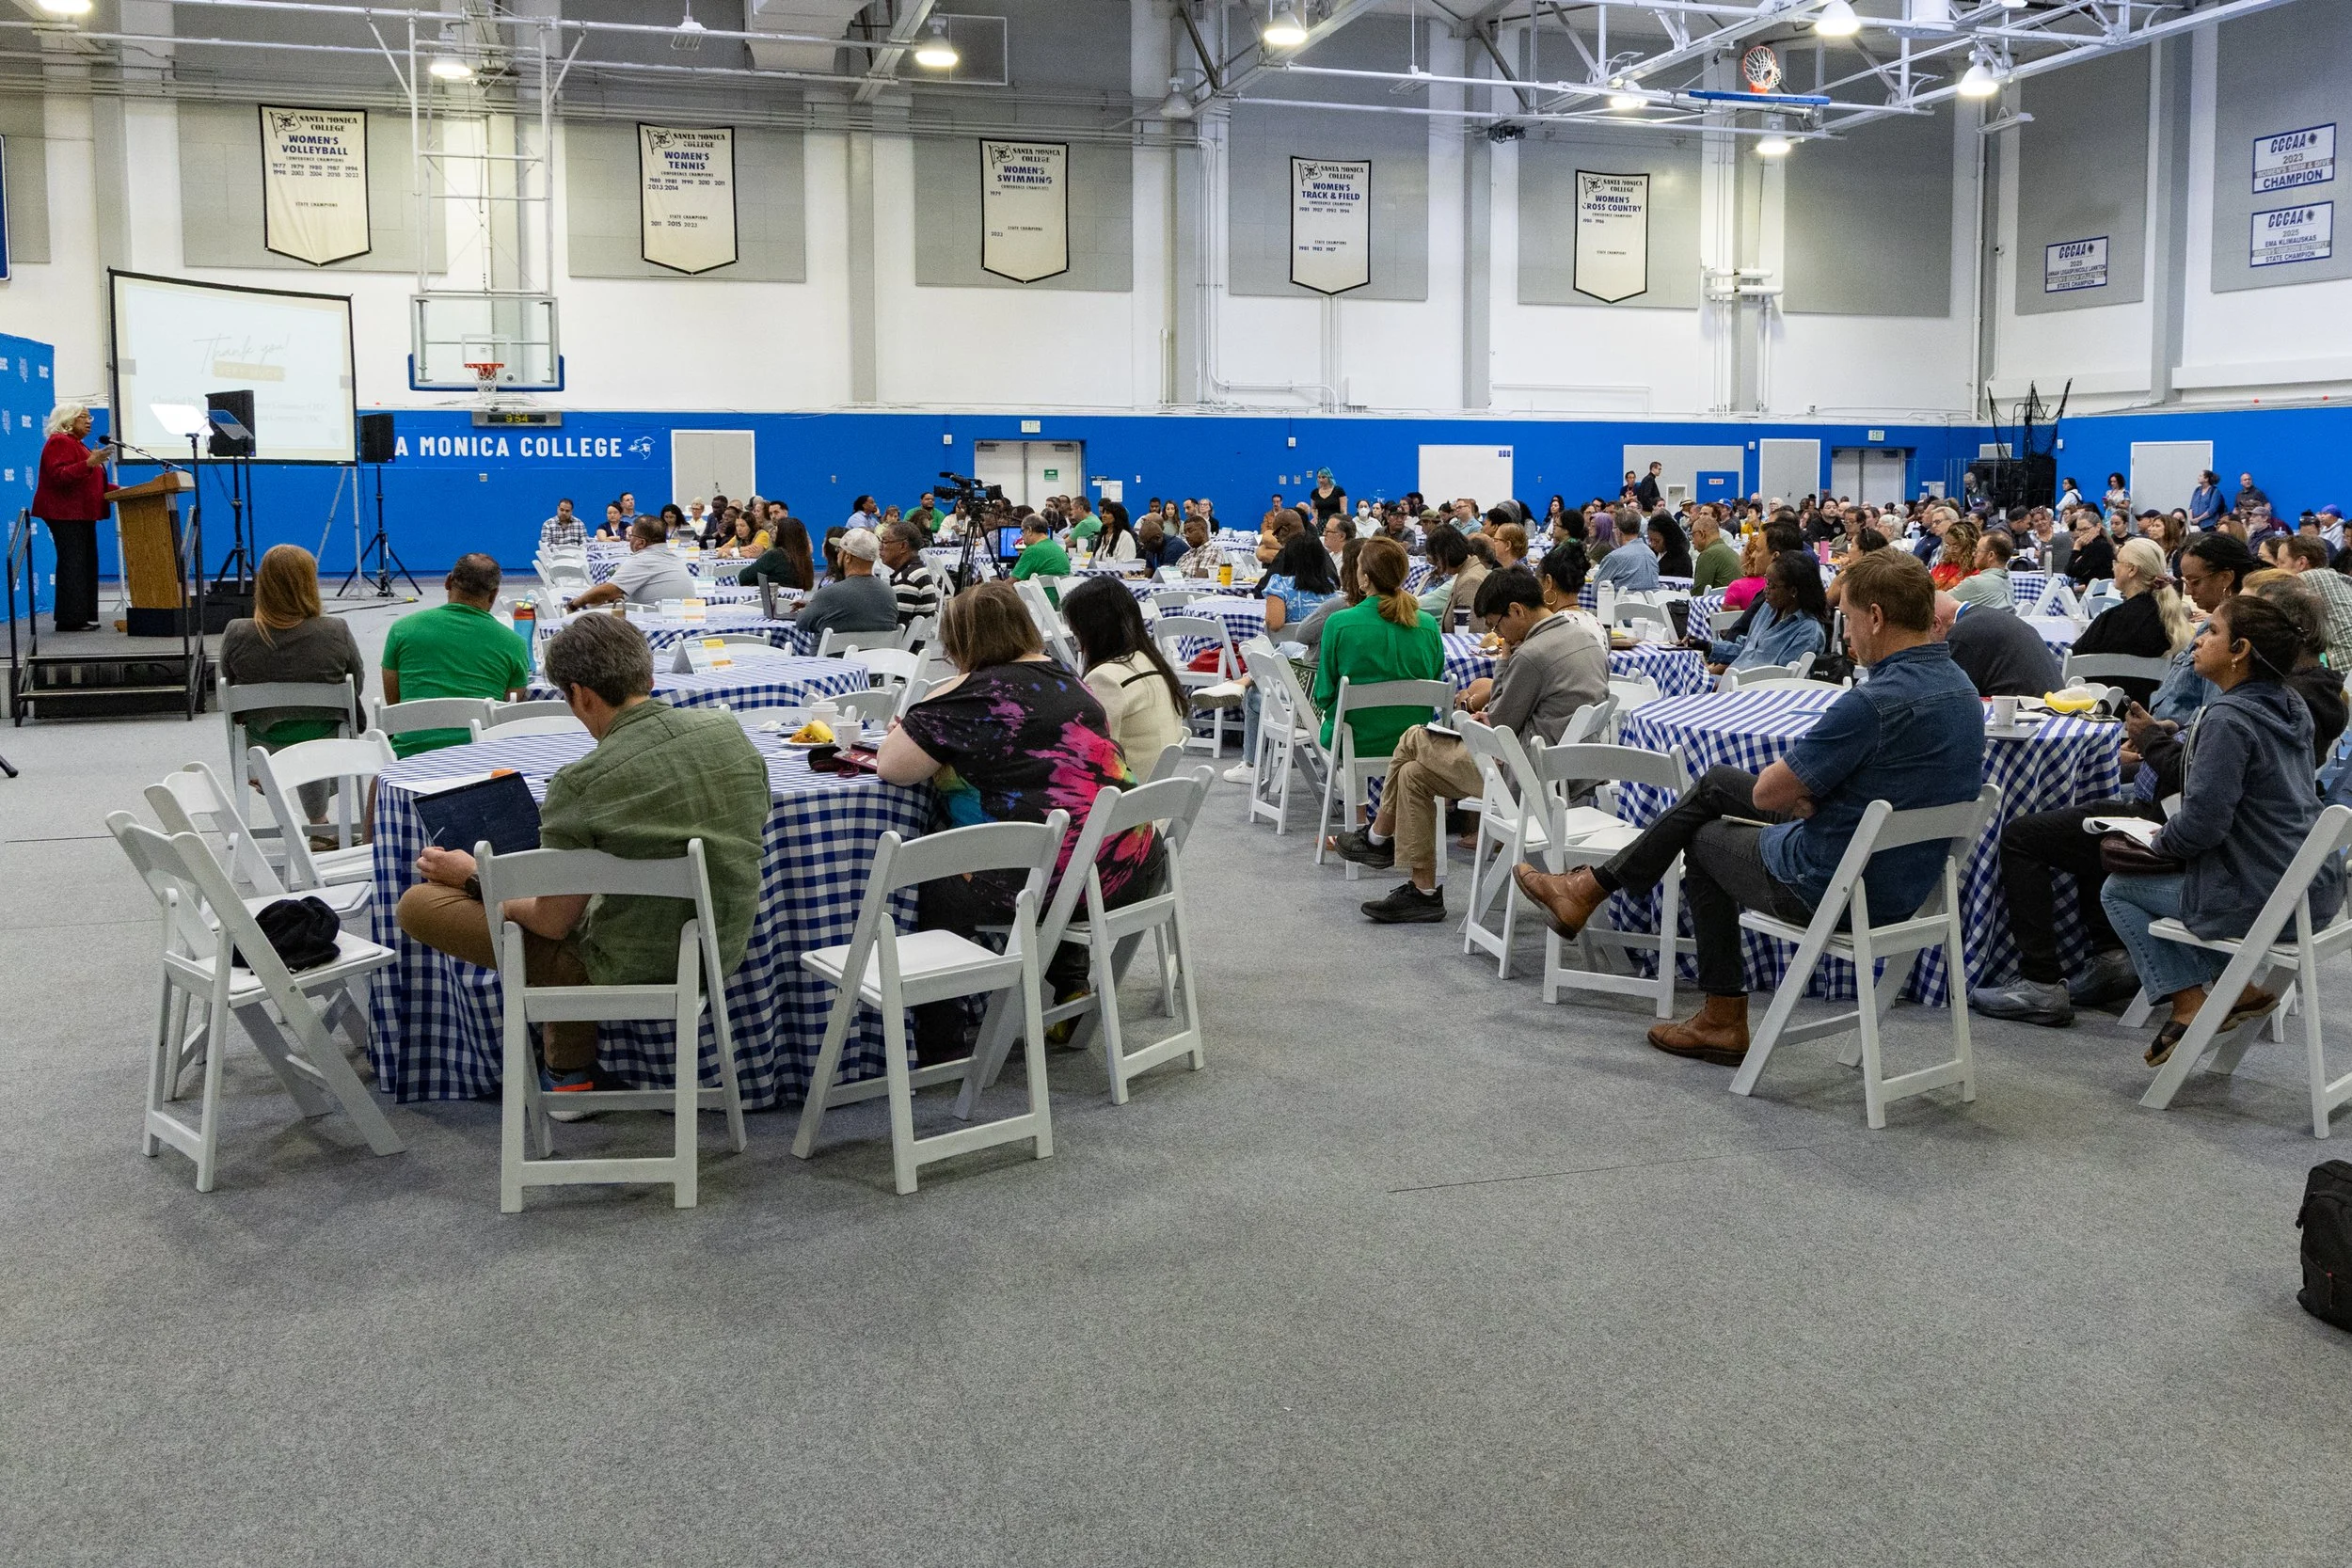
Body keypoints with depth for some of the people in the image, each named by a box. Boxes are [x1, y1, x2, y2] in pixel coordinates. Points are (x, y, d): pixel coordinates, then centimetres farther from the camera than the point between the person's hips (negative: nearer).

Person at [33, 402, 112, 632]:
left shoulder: (77, 444, 22)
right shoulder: (59, 442, -9)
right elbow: (59, 476, -22)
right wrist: (89, 463, -32)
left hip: (82, 514, 10)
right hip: (65, 514, -10)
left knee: (87, 564, 6)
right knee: (72, 564, -11)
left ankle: (84, 616, 8)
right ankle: (70, 619, -11)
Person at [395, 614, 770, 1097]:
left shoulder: (581, 785, -23)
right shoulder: (729, 731, -6)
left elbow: (553, 922, -15)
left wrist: (474, 878, 3)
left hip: (631, 972, -7)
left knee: (417, 904, 3)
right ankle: (570, 1064, 31)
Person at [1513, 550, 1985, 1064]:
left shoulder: (1874, 703, -30)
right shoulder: (1961, 688, 0)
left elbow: (1768, 793, -23)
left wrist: (1799, 788, 0)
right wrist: (1807, 782, 0)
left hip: (1828, 884, -9)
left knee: (1704, 840, 22)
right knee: (1714, 784, 21)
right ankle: (1592, 886, 31)